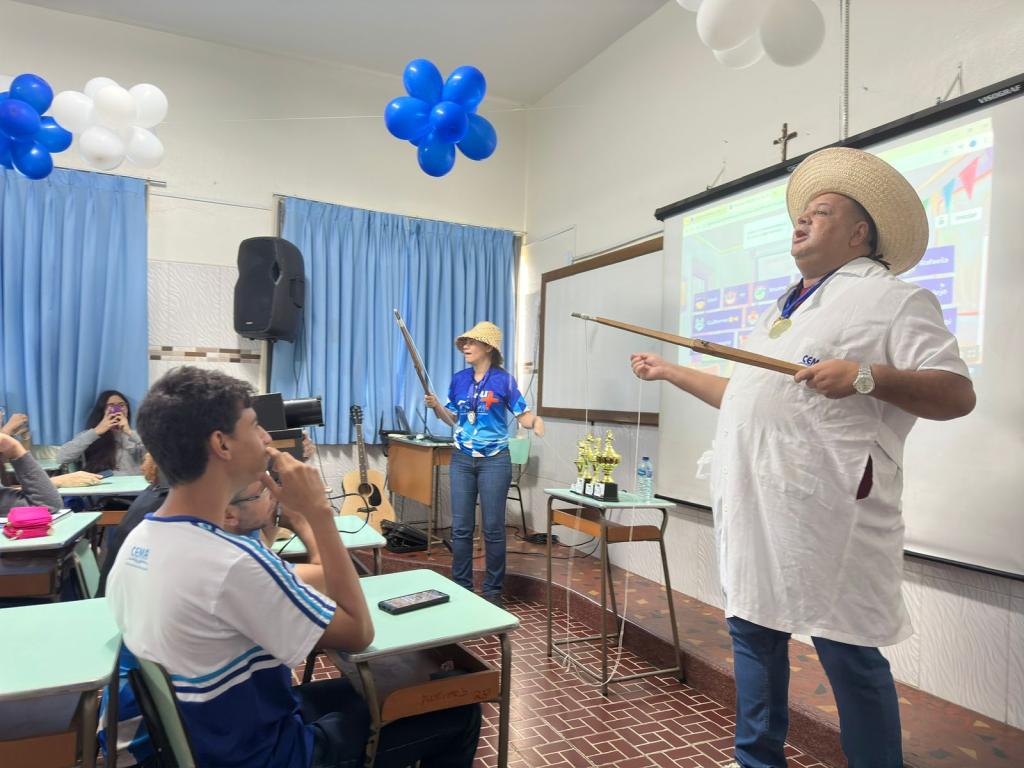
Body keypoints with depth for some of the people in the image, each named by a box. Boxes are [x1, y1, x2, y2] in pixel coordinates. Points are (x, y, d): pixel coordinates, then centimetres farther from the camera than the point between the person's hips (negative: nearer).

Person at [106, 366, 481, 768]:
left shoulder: (135, 544, -7)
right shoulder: (235, 562, -35)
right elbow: (358, 632, -23)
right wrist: (318, 511, -23)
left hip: (199, 735, 8)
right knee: (459, 711, 5)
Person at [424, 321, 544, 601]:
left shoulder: (503, 379, -6)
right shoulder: (459, 379, 6)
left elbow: (523, 414, -7)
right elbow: (453, 419, 13)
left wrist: (536, 421, -28)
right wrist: (436, 406, -5)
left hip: (494, 460, -4)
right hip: (461, 459, 4)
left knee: (493, 528, 3)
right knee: (461, 527, 6)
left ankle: (492, 590, 17)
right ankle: (461, 586, 20)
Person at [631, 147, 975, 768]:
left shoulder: (892, 298, -2)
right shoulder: (786, 308, 23)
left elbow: (958, 394, -10)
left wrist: (867, 377, -26)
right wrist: (669, 371, 29)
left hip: (827, 508, -8)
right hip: (754, 505, 9)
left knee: (849, 652, -1)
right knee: (753, 631, 16)